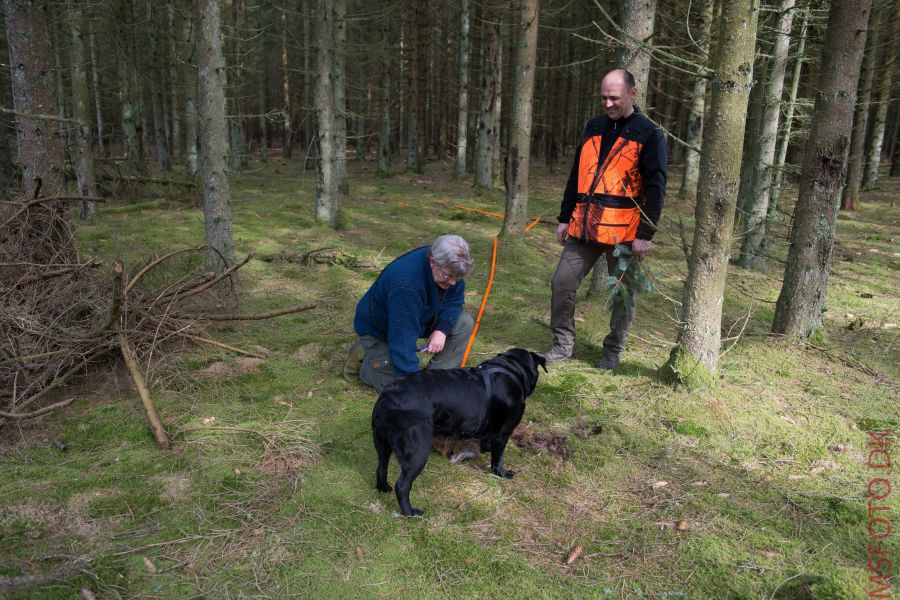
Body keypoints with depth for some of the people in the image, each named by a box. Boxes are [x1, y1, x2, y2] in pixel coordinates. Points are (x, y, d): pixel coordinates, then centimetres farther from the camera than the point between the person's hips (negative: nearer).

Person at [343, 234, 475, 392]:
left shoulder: (449, 268, -19)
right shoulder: (406, 284, -42)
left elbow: (455, 299, -4)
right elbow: (403, 339, -41)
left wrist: (442, 329, -24)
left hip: (419, 318, 7)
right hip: (379, 330, -7)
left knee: (464, 323, -13)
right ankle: (364, 358, 6)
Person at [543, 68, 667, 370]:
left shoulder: (649, 134, -3)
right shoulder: (594, 127, 12)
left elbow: (655, 188, -7)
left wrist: (645, 234, -12)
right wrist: (564, 218, 14)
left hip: (624, 232, -4)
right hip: (584, 228, 5)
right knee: (561, 284, 2)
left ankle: (613, 351, 25)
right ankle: (563, 345, 17)